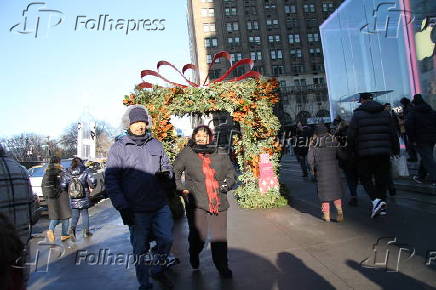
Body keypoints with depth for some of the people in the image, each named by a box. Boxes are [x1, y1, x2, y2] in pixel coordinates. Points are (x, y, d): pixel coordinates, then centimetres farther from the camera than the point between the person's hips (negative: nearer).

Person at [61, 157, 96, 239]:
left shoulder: (67, 173, -3)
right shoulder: (85, 172, -9)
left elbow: (62, 185, -7)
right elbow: (92, 181, -20)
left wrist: (68, 191, 11)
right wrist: (92, 186, 1)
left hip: (73, 200, 1)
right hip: (84, 199, -1)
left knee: (75, 215, 12)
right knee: (85, 214, 14)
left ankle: (73, 228, -11)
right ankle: (85, 231, 18)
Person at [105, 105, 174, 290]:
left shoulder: (156, 144, 9)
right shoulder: (118, 148, -2)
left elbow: (167, 166, 19)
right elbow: (111, 180, -4)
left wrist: (165, 173, -7)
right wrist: (122, 206, -13)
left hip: (160, 206, 3)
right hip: (137, 210, -3)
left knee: (166, 240, 6)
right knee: (140, 248, 9)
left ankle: (158, 271, 34)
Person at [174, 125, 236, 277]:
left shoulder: (220, 155, 7)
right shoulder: (186, 154, -1)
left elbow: (231, 173, 19)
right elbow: (175, 172, 9)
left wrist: (227, 184, 2)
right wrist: (181, 187, -1)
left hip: (218, 202, 2)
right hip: (196, 202, -2)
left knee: (220, 237, 8)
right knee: (198, 235, 6)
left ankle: (222, 267, 28)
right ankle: (194, 258, 38)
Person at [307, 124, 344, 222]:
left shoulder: (314, 144, -2)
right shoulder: (333, 141, 7)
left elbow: (310, 159, -3)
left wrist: (313, 168, 8)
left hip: (321, 170, -2)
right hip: (334, 168, 2)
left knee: (324, 190, 5)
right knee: (336, 189, 11)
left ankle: (326, 215, 8)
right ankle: (339, 211, -4)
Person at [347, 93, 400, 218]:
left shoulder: (357, 114, -4)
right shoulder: (385, 113, 9)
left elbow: (351, 136, -6)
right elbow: (393, 134, 11)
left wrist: (354, 151, 8)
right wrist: (395, 150, 20)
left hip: (365, 153, -4)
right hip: (384, 152, 4)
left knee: (365, 177, 8)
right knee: (382, 178, 12)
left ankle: (376, 200, -12)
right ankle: (382, 206, 18)